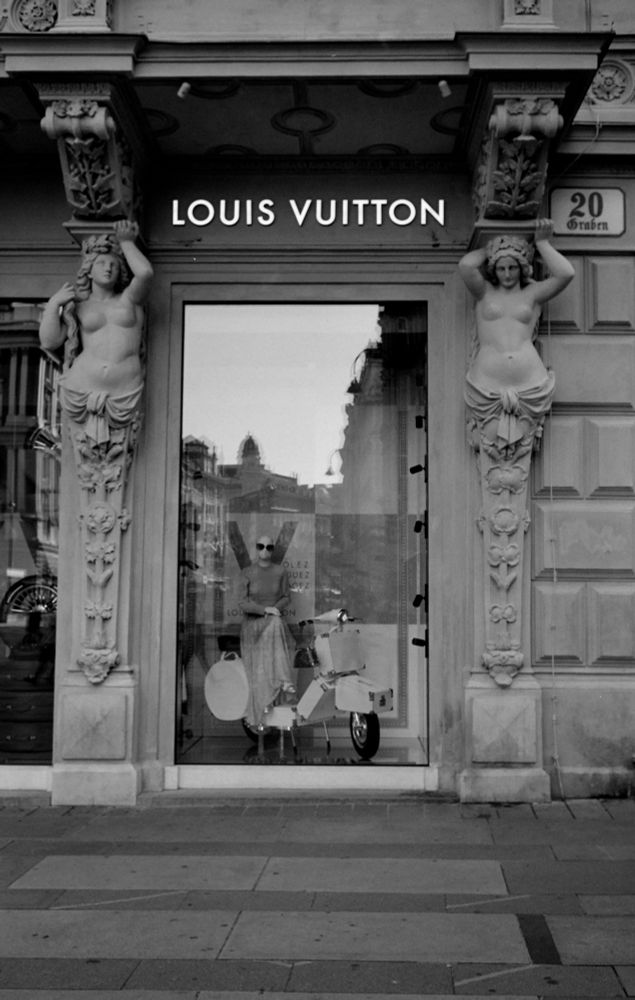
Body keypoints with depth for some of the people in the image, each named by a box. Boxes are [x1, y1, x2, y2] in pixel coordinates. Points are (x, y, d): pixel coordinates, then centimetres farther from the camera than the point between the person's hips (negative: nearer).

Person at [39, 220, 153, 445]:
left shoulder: (129, 299, 10)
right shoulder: (77, 307, 10)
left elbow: (145, 272, -11)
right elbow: (49, 342, 4)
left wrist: (126, 243, 3)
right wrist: (54, 304, -5)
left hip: (124, 393, -1)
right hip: (82, 386, 1)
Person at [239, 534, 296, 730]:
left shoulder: (280, 572, 4)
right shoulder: (247, 573, 0)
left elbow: (286, 597, 8)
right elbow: (243, 603, -5)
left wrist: (275, 608, -12)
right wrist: (264, 609, -18)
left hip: (274, 621, 0)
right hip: (252, 625, 0)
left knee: (276, 627, -36)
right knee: (256, 669, -7)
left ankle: (284, 682, -38)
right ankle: (257, 716, 3)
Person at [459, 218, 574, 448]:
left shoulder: (533, 294, 16)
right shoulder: (485, 292, 16)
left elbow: (565, 274, 0)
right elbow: (465, 266, -3)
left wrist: (542, 243, 10)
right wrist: (489, 249, 15)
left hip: (529, 384, 1)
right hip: (487, 384, 0)